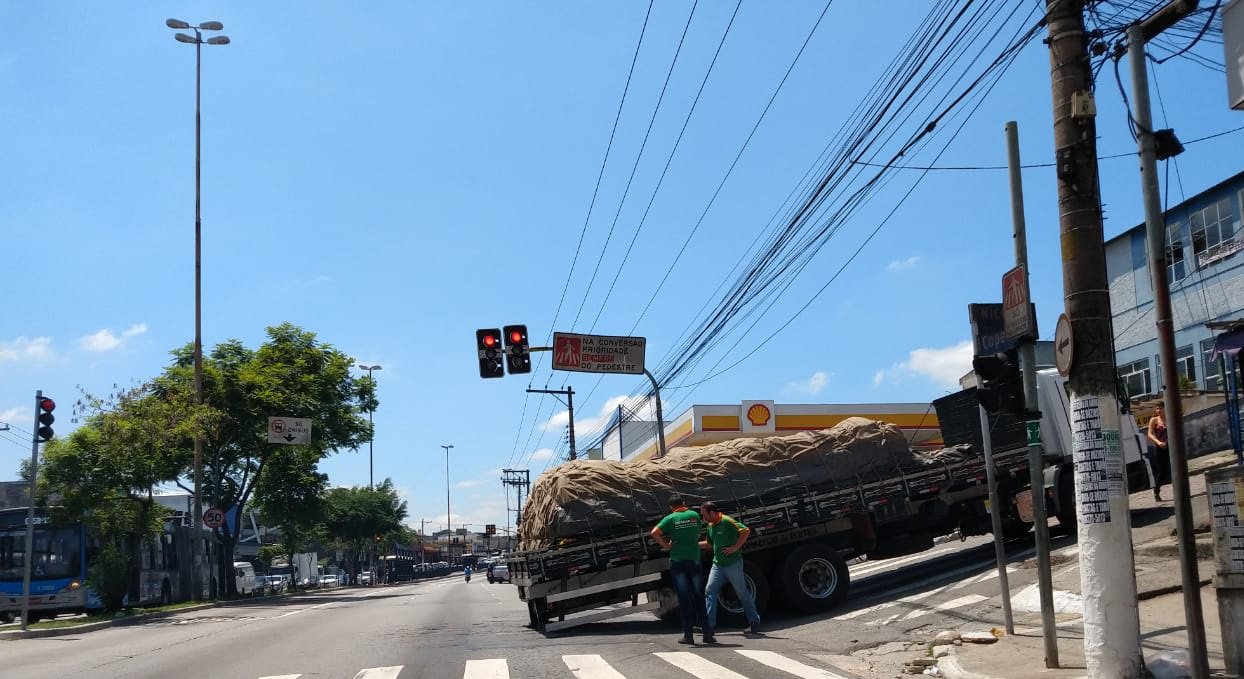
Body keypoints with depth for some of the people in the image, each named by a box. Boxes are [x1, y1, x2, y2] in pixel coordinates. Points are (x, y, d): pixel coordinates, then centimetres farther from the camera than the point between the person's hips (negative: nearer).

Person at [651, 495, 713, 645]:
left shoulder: (670, 518, -3)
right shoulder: (694, 515, 5)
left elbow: (654, 533, -14)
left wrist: (665, 545, -3)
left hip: (677, 561, -2)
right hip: (694, 559, 2)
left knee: (684, 598, 1)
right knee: (699, 597, 8)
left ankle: (688, 634, 0)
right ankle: (707, 632, 5)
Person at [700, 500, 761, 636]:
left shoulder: (727, 521, -15)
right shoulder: (710, 526, 10)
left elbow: (746, 531, -23)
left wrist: (735, 547, -24)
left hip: (733, 564, -7)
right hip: (717, 565, 8)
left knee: (742, 593, 2)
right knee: (710, 592, -3)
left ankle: (754, 623, 12)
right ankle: (709, 624, -2)